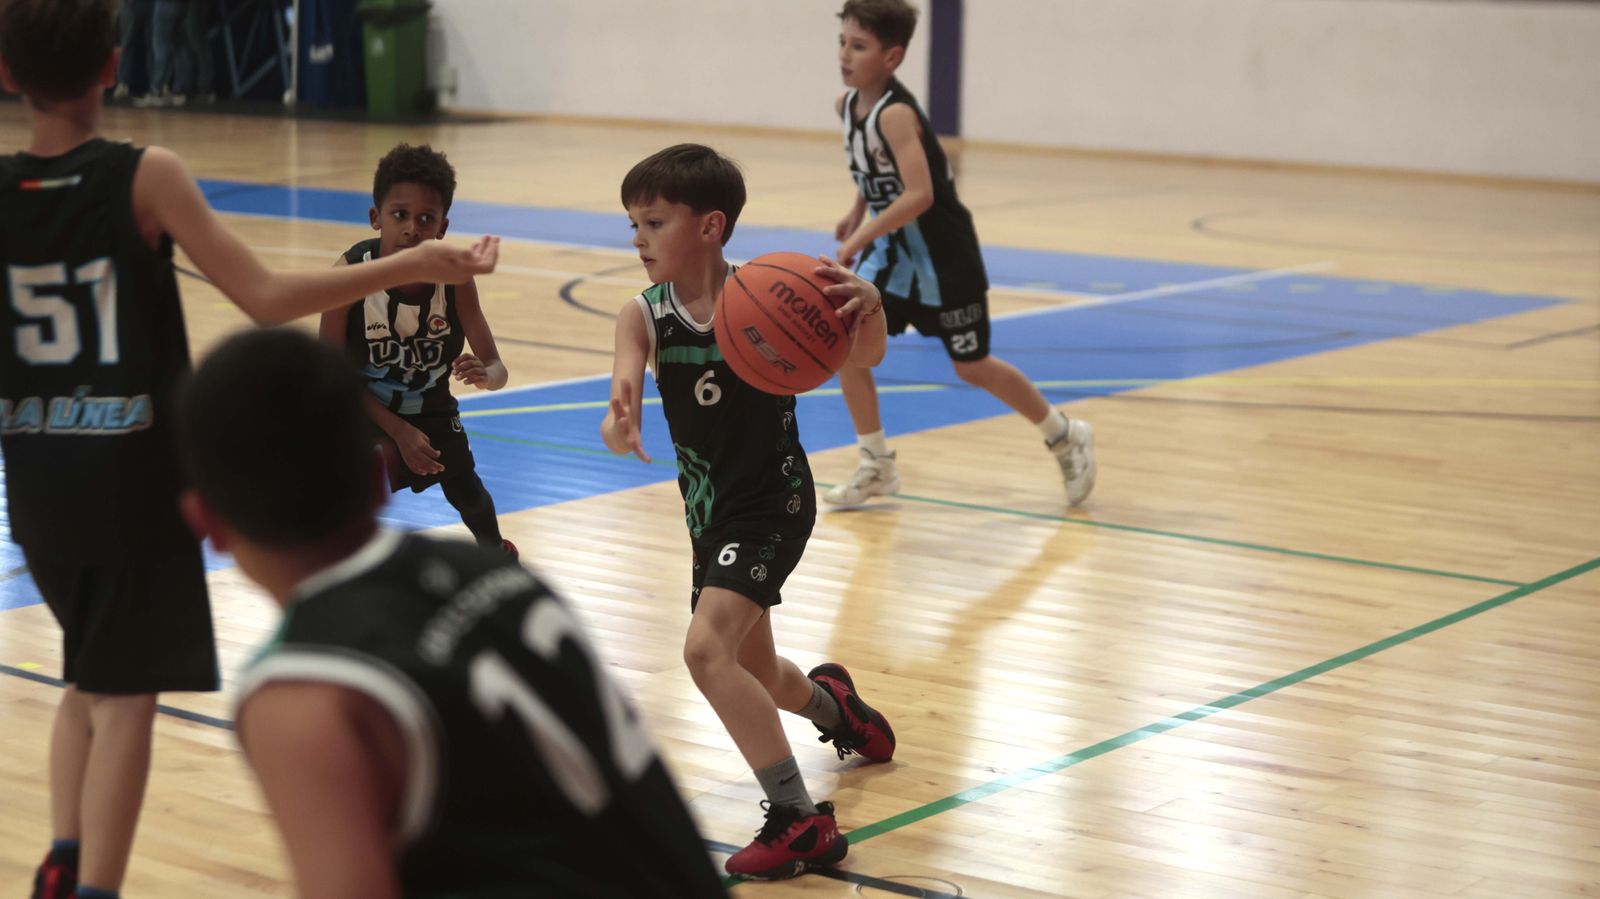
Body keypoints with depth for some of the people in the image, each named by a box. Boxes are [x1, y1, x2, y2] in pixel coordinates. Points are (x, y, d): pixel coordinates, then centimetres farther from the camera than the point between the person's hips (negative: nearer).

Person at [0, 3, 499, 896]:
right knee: (124, 695, 3)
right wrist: (413, 265, -12)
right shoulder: (145, 176, -13)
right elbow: (265, 297, -17)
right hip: (135, 475, -4)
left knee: (89, 677, 22)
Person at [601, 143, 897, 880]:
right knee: (748, 672, 21)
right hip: (709, 508, 6)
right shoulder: (643, 314, -6)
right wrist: (619, 419, -48)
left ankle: (801, 821, -16)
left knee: (707, 648, -24)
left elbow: (861, 358, -22)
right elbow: (628, 371, -24)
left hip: (773, 499, -6)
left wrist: (867, 307, -45)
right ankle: (833, 703, 58)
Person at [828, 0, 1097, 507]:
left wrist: (862, 237, -34)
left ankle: (1065, 437, 25)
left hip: (941, 254, -8)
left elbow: (919, 195, -36)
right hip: (893, 252, 8)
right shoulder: (848, 104, -2)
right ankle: (876, 467, 8)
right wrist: (856, 213, 11)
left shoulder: (895, 115, -27)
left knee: (971, 367, 4)